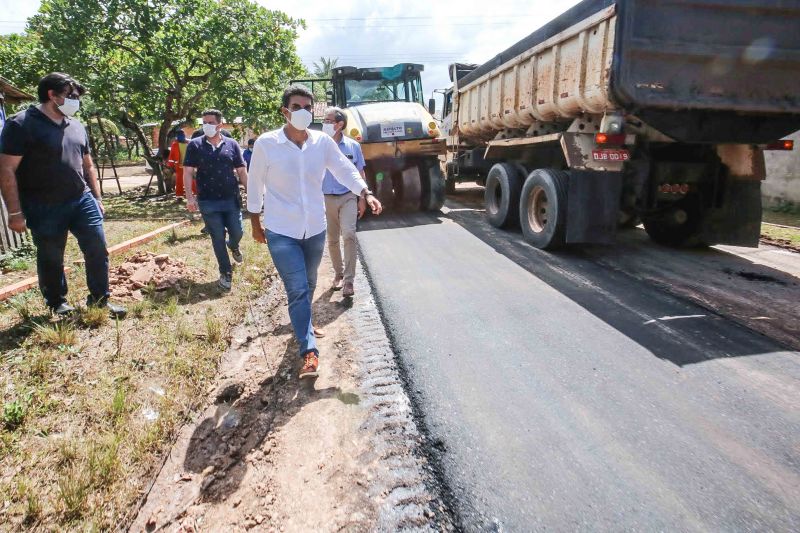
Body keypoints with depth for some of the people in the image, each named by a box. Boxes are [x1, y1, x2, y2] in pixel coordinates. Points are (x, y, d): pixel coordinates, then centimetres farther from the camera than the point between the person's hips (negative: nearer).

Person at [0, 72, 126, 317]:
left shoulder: (76, 126, 11)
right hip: (45, 209, -5)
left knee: (98, 250, 2)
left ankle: (99, 301, 15)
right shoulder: (21, 124, -9)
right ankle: (57, 304, 27)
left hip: (82, 200, 5)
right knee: (51, 259, 9)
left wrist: (96, 197, 15)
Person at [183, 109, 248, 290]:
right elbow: (188, 172, -3)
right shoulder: (195, 145, -1)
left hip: (232, 199, 1)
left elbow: (241, 171, 6)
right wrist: (189, 197, -12)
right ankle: (226, 272, 18)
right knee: (218, 238, 4)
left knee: (237, 233, 7)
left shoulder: (232, 144, 3)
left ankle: (233, 247, 45)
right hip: (208, 202, -1)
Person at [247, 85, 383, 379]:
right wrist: (255, 223, 5)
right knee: (297, 289, -11)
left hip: (315, 228, 4)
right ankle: (309, 351, -6)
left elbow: (345, 170, -2)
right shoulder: (266, 143, -9)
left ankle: (302, 322, 48)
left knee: (308, 285, 21)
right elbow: (255, 184, -1)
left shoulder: (323, 142, -2)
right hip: (281, 231, -4)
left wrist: (366, 193, -20)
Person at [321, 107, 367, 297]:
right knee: (332, 240, 10)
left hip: (348, 197, -1)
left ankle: (348, 280, -9)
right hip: (326, 199, 1)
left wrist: (362, 199, 5)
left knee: (348, 235, -15)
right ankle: (338, 273, 29)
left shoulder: (353, 146, 0)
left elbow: (360, 174, 8)